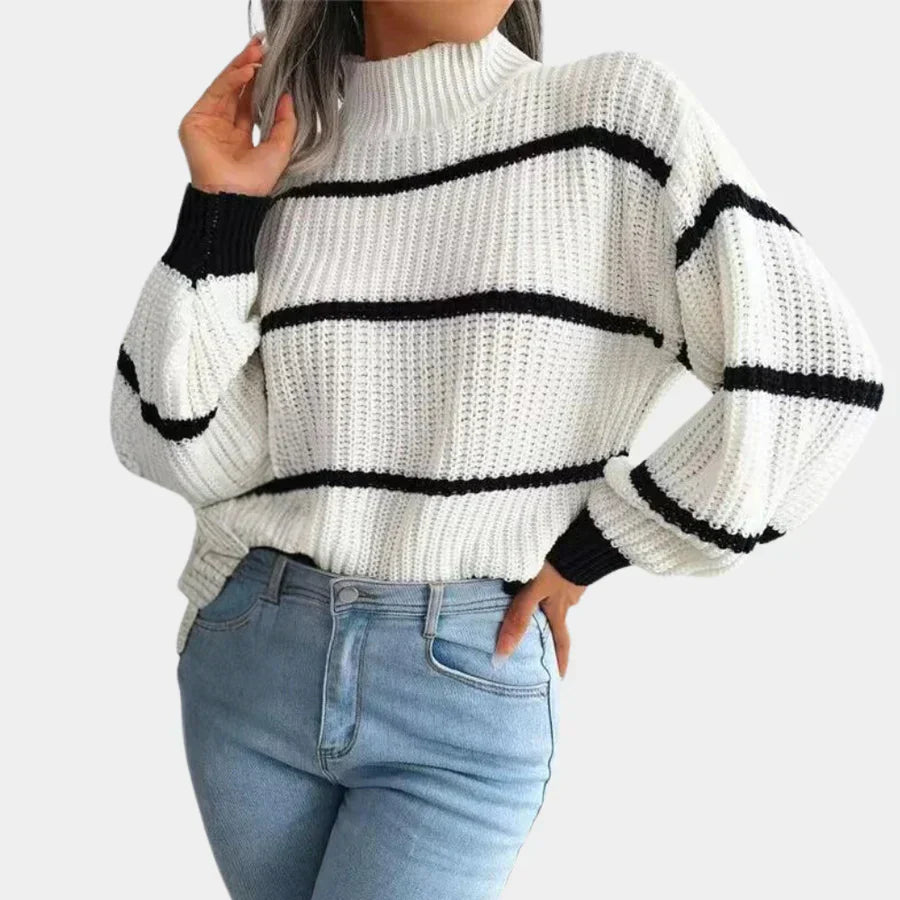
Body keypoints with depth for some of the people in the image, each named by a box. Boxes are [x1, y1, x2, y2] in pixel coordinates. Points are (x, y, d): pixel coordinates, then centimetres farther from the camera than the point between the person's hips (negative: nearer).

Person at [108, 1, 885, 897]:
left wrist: (584, 552, -6)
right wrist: (217, 213, -9)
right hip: (248, 661, 4)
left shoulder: (622, 111, -7)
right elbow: (188, 453, -4)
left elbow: (814, 377, -11)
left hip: (469, 694, -3)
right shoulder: (278, 172, 2)